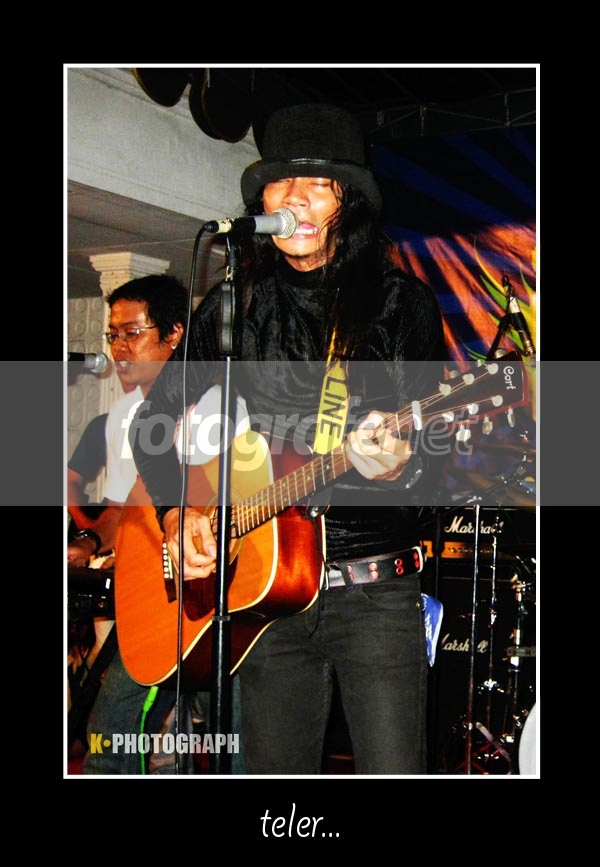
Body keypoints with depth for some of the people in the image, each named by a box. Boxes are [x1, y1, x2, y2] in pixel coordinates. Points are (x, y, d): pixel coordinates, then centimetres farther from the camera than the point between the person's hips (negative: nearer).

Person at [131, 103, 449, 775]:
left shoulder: (401, 302, 0)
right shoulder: (233, 306, 7)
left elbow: (433, 451, -2)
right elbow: (154, 421, 16)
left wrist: (397, 468, -25)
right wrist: (175, 509, 0)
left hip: (374, 590, -2)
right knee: (275, 770, 11)